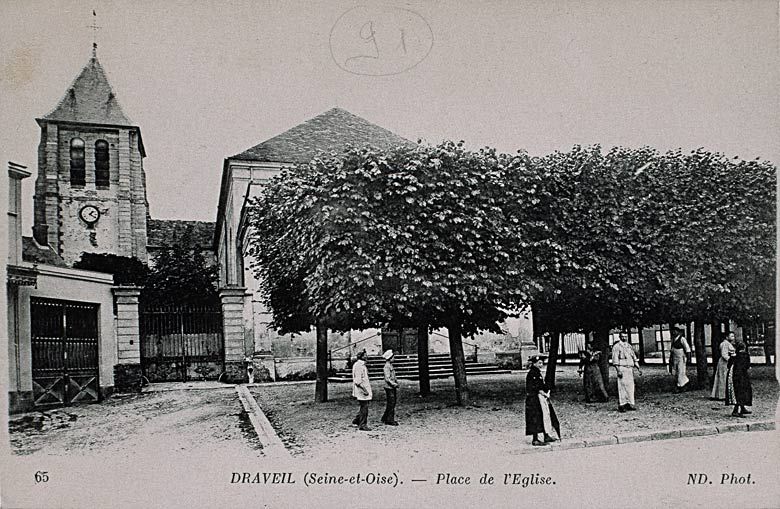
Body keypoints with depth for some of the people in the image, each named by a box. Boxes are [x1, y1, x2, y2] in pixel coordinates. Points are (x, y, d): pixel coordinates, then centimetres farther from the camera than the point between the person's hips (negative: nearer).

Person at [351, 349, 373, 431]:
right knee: (364, 407, -7)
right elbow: (357, 380, -20)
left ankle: (357, 419, 24)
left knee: (364, 406, 12)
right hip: (361, 390, -10)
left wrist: (369, 391, 23)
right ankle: (362, 425, -1)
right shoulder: (357, 365, -15)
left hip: (365, 388, 10)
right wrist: (364, 389, -24)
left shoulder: (363, 365, 17)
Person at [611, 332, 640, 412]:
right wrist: (618, 371, -17)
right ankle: (621, 405, -7)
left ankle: (629, 404, 8)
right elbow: (615, 360, -9)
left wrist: (638, 368, 13)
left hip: (630, 369, 6)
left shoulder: (629, 346, 18)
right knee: (622, 387, -8)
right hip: (622, 368, -6)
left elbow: (634, 358, 21)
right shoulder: (617, 347, -3)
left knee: (630, 387, 4)